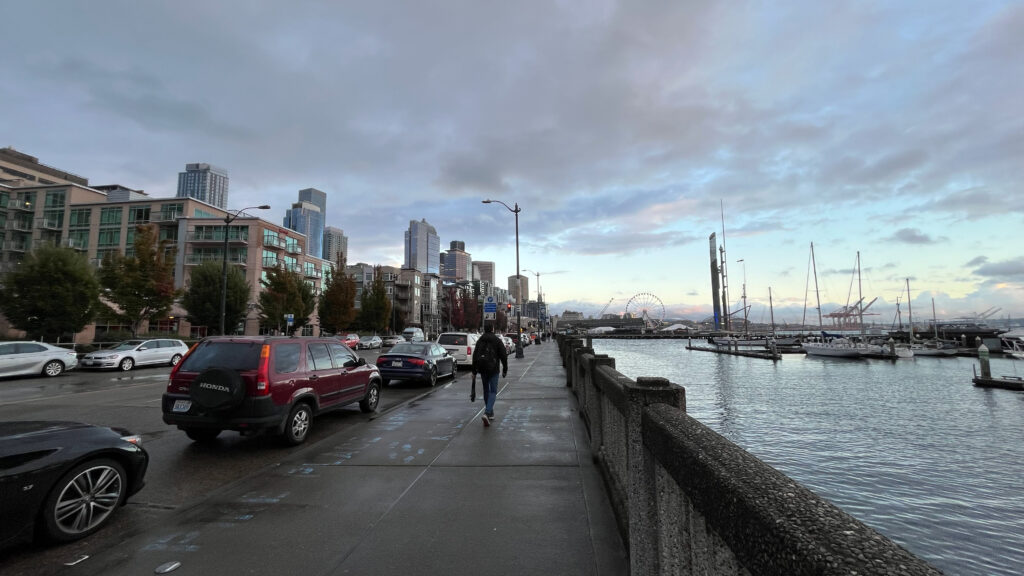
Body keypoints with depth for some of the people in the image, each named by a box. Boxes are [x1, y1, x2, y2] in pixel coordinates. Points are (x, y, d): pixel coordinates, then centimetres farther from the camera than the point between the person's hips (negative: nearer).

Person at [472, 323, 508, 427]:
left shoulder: (479, 341, 8)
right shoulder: (497, 341, -2)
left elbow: (474, 357, 8)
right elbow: (503, 356, -4)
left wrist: (474, 372, 13)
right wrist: (505, 370, 5)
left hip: (482, 370, 4)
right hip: (493, 369, -3)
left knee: (486, 391, 17)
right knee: (493, 391, 0)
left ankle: (490, 413, 25)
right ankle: (487, 413, -18)